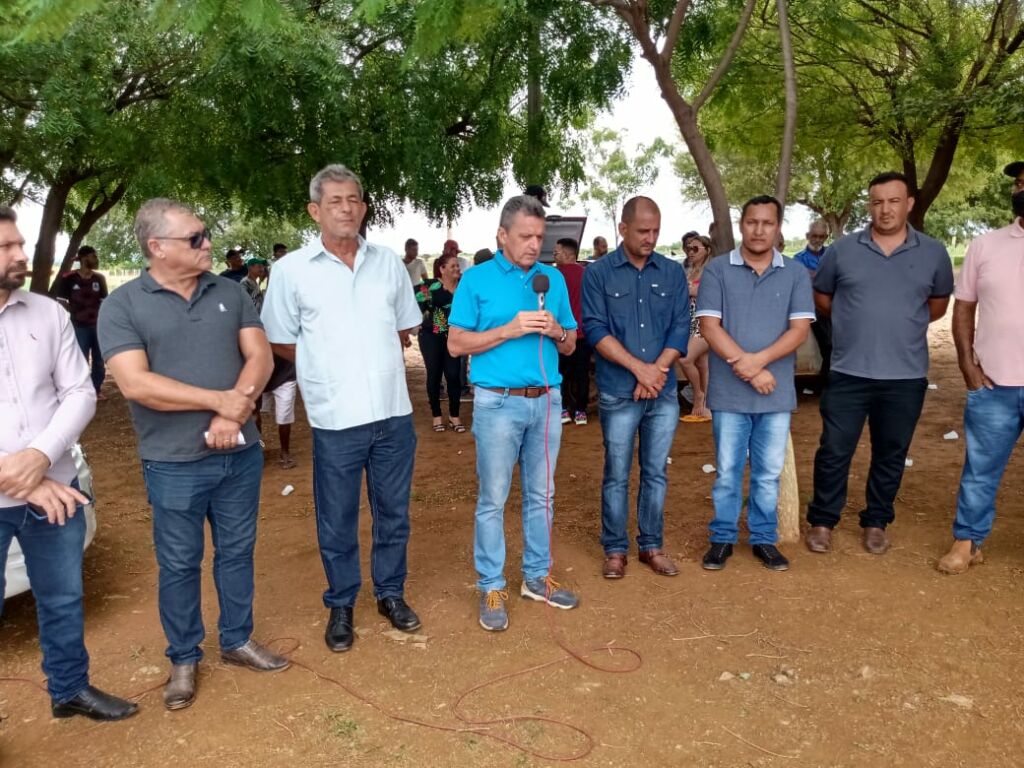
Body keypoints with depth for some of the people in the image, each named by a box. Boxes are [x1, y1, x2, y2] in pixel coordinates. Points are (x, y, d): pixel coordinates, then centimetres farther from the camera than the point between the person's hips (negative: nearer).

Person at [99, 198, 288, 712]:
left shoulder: (230, 293, 5)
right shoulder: (122, 306, -7)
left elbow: (259, 356, -2)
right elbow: (135, 384, -18)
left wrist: (236, 412, -18)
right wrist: (221, 400, -18)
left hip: (240, 453, 4)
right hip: (174, 464, -3)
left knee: (237, 552, 15)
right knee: (179, 565, 10)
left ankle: (237, 641, 33)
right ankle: (183, 660, 28)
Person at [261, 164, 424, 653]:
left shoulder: (388, 262, 5)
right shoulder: (292, 270, -4)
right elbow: (281, 342, 2)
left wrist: (376, 365, 7)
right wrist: (331, 372, 2)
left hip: (394, 413, 3)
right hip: (335, 418, -3)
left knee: (393, 512, 15)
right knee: (337, 521, 10)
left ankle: (391, 593, 34)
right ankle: (341, 606, 29)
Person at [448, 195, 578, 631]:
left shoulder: (553, 278, 8)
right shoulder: (476, 279, -2)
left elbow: (570, 346, 13)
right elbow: (456, 344, -7)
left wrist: (557, 332, -10)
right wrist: (509, 330, -16)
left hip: (546, 400, 4)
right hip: (498, 403, -4)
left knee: (540, 495, 13)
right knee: (493, 499, 3)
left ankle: (537, 577, 28)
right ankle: (491, 587, 15)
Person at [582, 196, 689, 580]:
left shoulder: (673, 273, 6)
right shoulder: (598, 273, -2)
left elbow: (681, 327, 2)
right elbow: (596, 329, -9)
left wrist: (656, 371, -11)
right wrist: (639, 368, -15)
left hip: (664, 393, 3)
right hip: (618, 393, -2)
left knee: (655, 472, 11)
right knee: (617, 474, 7)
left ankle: (652, 545, 25)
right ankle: (615, 549, 20)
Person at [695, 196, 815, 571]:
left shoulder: (796, 274, 4)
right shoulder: (717, 270, -1)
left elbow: (800, 328, -3)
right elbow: (709, 326, -8)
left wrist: (758, 359, -18)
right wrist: (749, 371, -13)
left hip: (777, 393, 2)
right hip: (729, 392, -1)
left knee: (769, 473, 11)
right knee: (727, 471, 7)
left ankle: (764, 539, 25)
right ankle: (723, 538, 22)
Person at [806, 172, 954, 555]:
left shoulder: (933, 253, 3)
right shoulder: (842, 249, -1)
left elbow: (938, 303, 18)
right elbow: (821, 297, 12)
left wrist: (904, 324, 15)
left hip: (906, 376, 1)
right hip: (848, 373, -1)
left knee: (891, 454, 12)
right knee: (834, 451, 3)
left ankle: (876, 523, 29)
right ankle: (822, 521, 19)